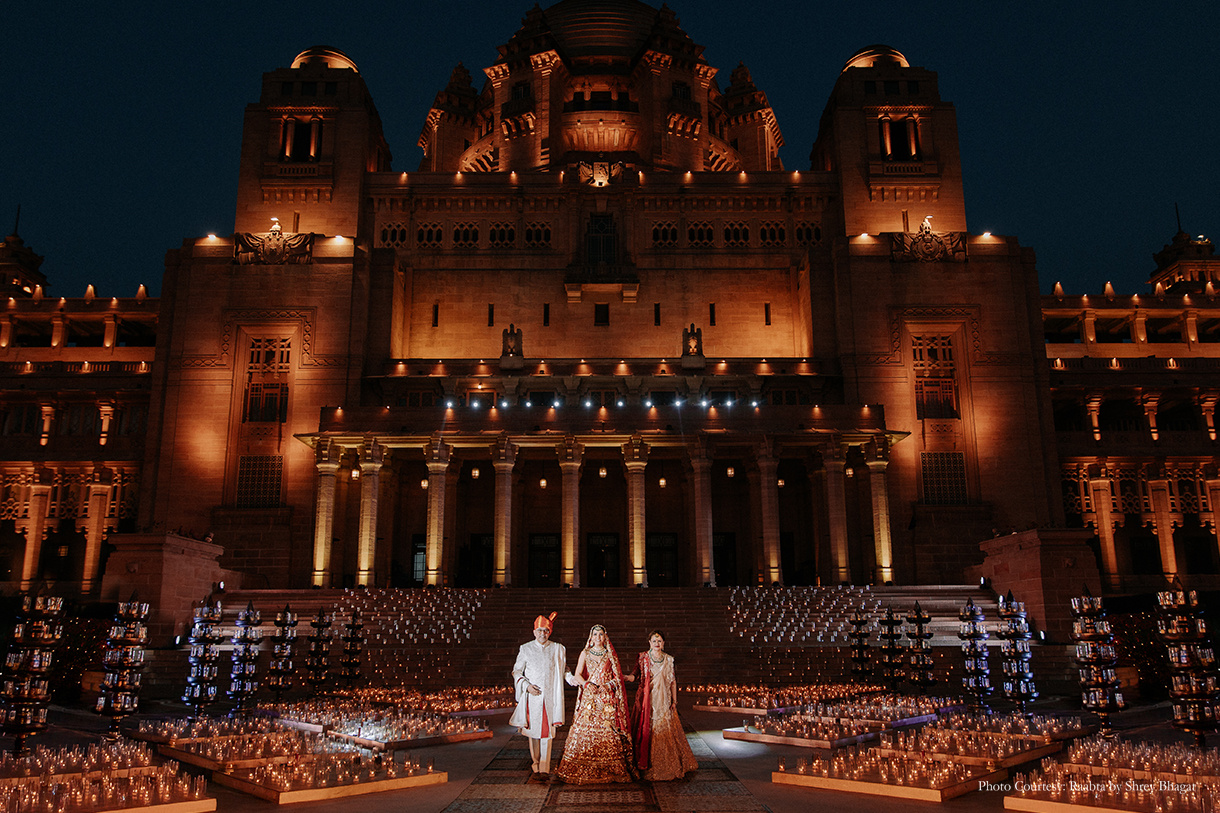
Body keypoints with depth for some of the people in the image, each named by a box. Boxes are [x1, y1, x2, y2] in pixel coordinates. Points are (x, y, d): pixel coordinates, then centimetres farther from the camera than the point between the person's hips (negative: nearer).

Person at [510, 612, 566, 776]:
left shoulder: (557, 649, 6)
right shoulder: (526, 649, 4)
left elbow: (564, 671, 16)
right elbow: (517, 671, 8)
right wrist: (527, 685, -5)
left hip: (550, 696, 0)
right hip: (532, 696, 0)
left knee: (547, 731, -4)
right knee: (533, 729, 2)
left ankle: (544, 767, -1)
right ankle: (536, 763, 17)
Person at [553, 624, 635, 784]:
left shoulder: (610, 655, 10)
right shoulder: (585, 653, 9)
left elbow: (617, 677, 8)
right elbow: (578, 674, 2)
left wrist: (608, 686, -9)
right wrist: (587, 684, -15)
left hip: (607, 698, 0)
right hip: (589, 696, 0)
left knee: (608, 731, -6)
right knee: (585, 728, -6)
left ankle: (609, 770, -1)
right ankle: (583, 770, 1)